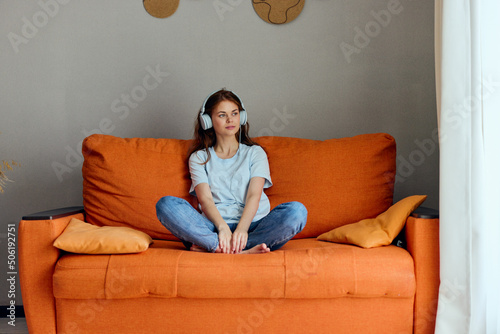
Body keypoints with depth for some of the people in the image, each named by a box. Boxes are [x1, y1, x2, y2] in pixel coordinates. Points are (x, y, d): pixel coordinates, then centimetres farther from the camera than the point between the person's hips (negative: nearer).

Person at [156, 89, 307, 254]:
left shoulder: (255, 152, 16)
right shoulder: (199, 158, 15)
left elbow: (254, 195, -1)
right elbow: (205, 199, -1)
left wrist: (242, 229, -22)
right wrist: (223, 227, -23)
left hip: (253, 225, 1)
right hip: (214, 226, 0)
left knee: (297, 211, -29)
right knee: (166, 204, -25)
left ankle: (212, 247, -33)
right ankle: (244, 251, -38)